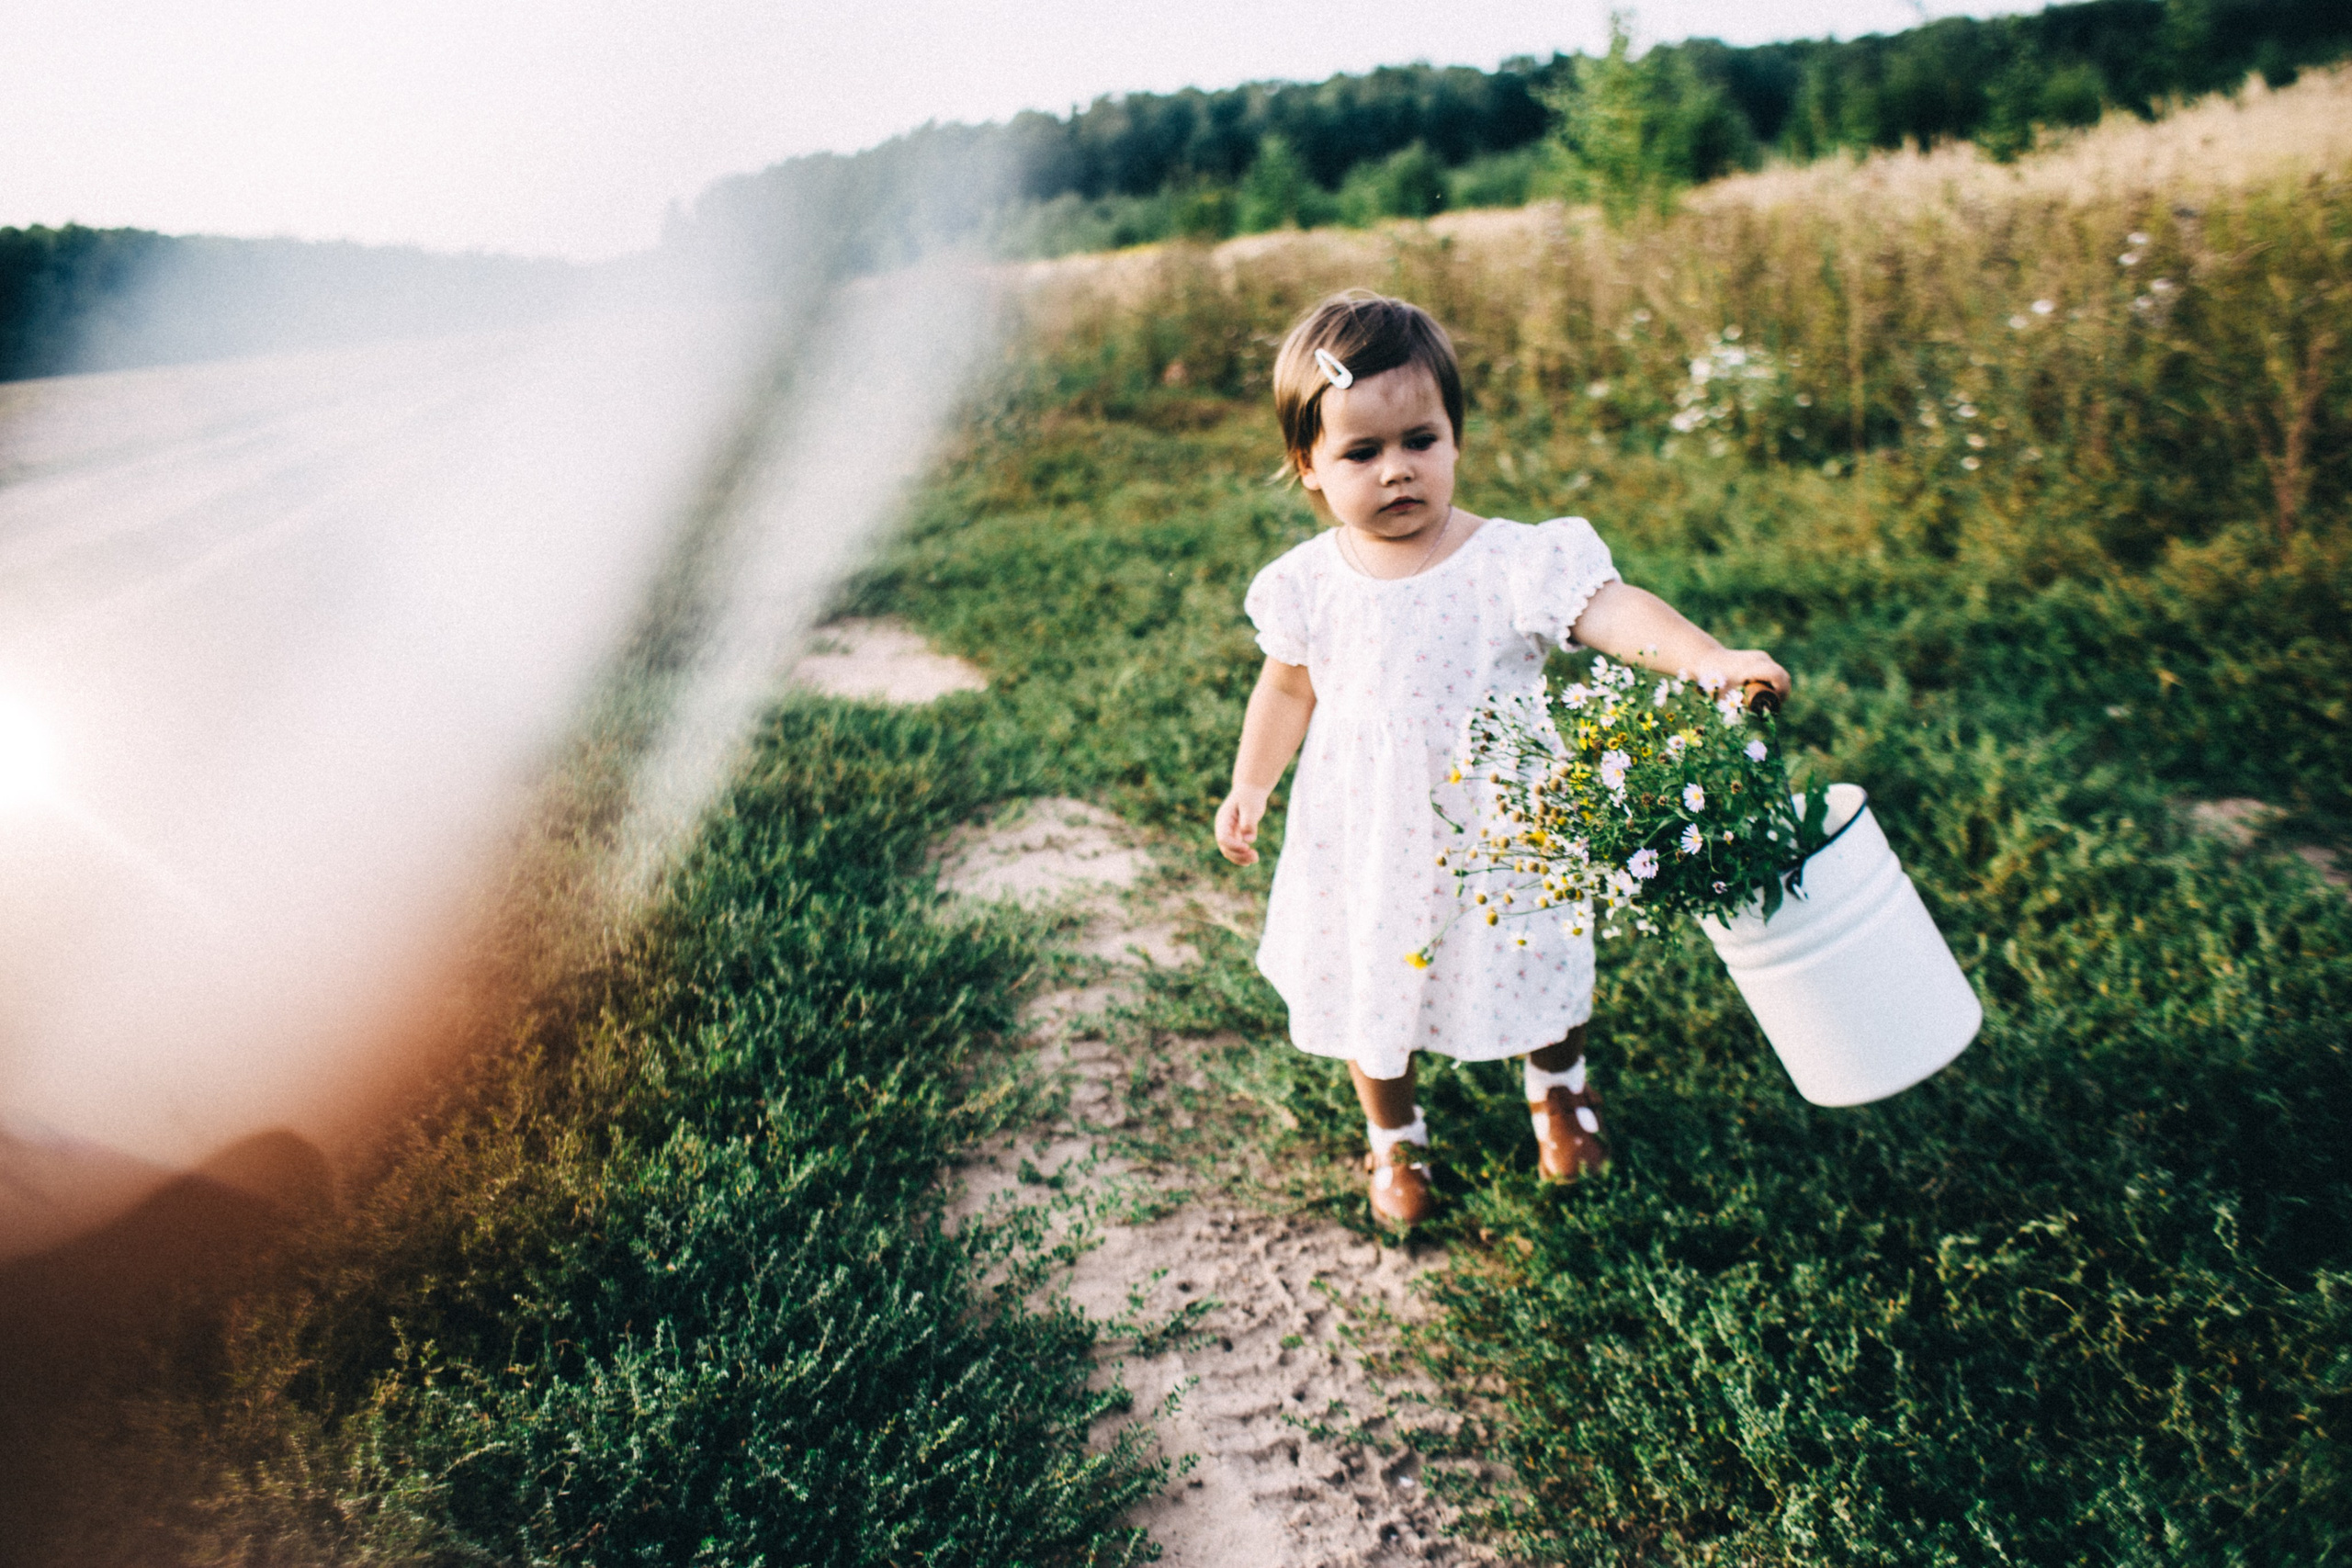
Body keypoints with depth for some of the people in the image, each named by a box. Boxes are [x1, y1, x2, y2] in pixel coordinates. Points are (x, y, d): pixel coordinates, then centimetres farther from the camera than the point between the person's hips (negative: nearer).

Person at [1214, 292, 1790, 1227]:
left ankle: (1558, 1088, 55)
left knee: (1536, 974, 20)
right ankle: (1394, 1135, 48)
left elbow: (1614, 612, -31)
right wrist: (1249, 788, 13)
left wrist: (1709, 659, -47)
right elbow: (1287, 689, 8)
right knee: (1368, 987, 18)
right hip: (1365, 842, 2)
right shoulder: (1310, 584, -8)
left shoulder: (1512, 563, -19)